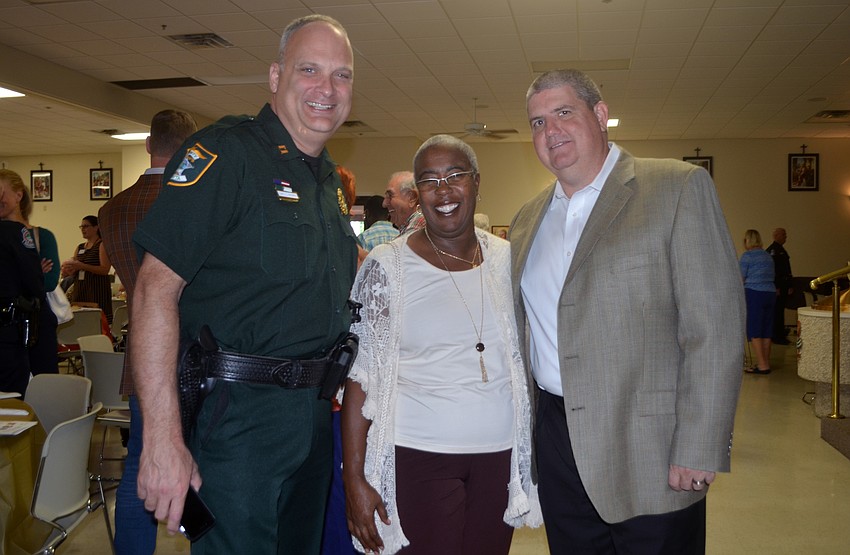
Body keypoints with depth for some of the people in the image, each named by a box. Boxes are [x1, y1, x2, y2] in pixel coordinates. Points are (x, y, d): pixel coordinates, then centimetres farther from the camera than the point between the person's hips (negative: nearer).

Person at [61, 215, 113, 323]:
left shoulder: (102, 245, -2)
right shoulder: (80, 247, 18)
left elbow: (105, 270, -14)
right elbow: (73, 273, 20)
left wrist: (82, 266, -22)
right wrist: (68, 270, -3)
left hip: (97, 290, -6)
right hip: (79, 290, 7)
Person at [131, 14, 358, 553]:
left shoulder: (327, 177, 12)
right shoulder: (226, 152, -13)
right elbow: (157, 287, -21)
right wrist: (163, 437, -25)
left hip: (312, 417, 8)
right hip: (236, 415, -8)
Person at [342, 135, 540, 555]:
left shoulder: (506, 259, 4)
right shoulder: (386, 266, -7)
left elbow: (522, 359, 12)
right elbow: (359, 375, -7)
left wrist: (537, 449, 6)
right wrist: (354, 478, -9)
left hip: (501, 454, 4)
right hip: (418, 457, -3)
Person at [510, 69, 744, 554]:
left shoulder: (680, 188, -6)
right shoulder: (528, 220, 12)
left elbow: (715, 325, -12)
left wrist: (700, 450, -16)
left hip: (649, 454, -5)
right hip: (557, 441, 5)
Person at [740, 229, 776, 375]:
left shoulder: (747, 255, -7)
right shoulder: (768, 256, 14)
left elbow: (740, 278, -8)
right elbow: (771, 277, 15)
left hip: (754, 293, -7)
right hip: (770, 292, 7)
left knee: (754, 330, -3)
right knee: (766, 331, 11)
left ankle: (762, 365, -5)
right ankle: (766, 363, 16)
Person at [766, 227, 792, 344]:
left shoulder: (781, 249, 19)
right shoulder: (772, 250, -12)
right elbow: (772, 269, -19)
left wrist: (790, 285, 18)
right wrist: (776, 287, -22)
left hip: (783, 286, 10)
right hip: (777, 286, -10)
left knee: (780, 311, 12)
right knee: (777, 311, -6)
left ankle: (780, 336, 18)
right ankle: (777, 336, -1)